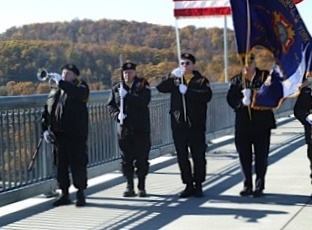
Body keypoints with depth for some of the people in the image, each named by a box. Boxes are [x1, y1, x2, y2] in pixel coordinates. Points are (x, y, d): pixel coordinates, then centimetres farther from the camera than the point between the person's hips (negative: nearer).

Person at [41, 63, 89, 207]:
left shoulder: (80, 87, 2)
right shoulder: (54, 92, 19)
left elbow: (80, 93, -24)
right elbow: (47, 111, 17)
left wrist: (61, 82, -20)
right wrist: (45, 129, 4)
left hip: (75, 134, -5)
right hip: (58, 134, 5)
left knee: (78, 164, -3)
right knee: (60, 164, 8)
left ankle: (80, 193, 7)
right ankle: (64, 194, 17)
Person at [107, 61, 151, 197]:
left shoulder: (143, 85, 1)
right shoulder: (117, 88, 10)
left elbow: (145, 101, -15)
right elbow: (110, 105, 12)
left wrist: (127, 96, -20)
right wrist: (117, 114, -7)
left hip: (141, 129, -2)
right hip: (124, 129, 2)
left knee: (141, 159, 1)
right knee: (126, 159, 4)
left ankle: (141, 187, 11)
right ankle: (130, 187, 14)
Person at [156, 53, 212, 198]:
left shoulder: (201, 81, 4)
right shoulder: (175, 80, 11)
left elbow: (207, 96, -15)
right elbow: (161, 88, -7)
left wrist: (187, 90, -18)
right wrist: (172, 76, -19)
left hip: (196, 124, -2)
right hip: (178, 124, 2)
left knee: (198, 156, 1)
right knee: (182, 156, 6)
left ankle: (198, 185, 12)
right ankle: (188, 185, 16)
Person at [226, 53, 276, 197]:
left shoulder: (265, 77, 1)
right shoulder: (236, 80, 8)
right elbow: (230, 99, -2)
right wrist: (241, 101, -20)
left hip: (262, 123, -2)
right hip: (242, 123, 2)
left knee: (261, 156, 1)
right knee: (244, 155, 6)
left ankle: (259, 186, 9)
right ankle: (247, 185, 17)